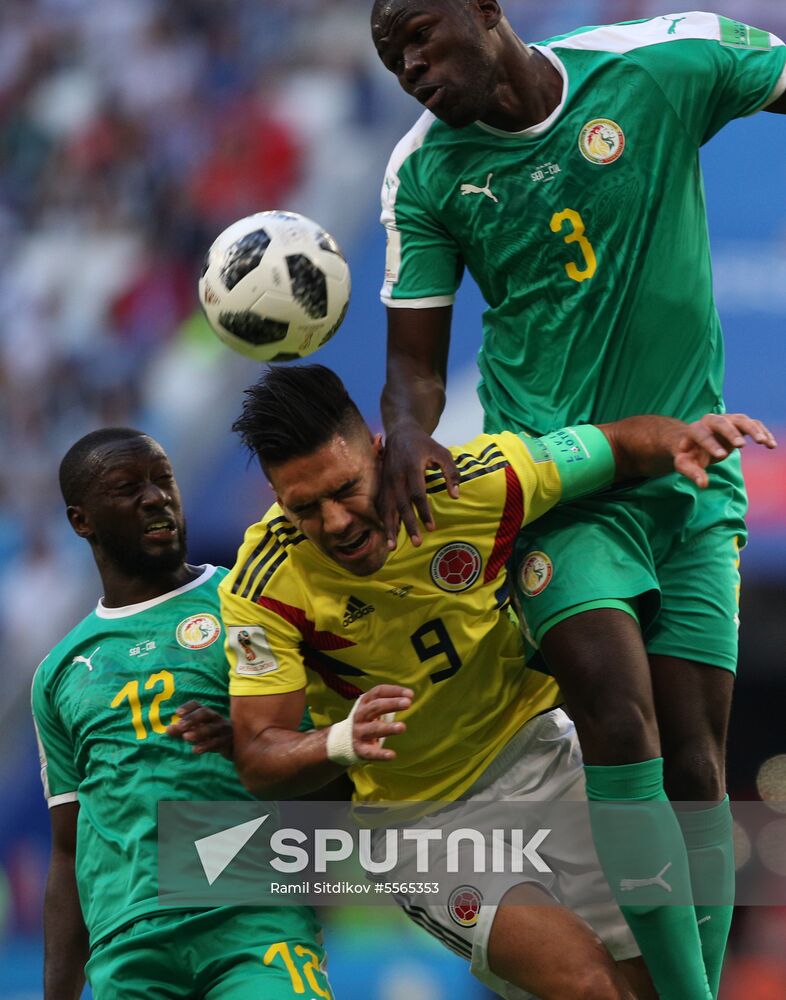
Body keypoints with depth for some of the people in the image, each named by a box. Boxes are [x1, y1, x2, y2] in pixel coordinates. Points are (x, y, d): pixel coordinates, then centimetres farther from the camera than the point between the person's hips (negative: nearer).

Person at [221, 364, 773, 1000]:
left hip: (539, 753, 3)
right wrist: (341, 744, -43)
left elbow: (622, 444, -3)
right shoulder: (266, 587, -22)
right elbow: (258, 762, -22)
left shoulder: (474, 483, -18)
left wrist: (681, 441, -26)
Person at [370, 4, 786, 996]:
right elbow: (416, 361, 5)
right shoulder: (423, 173, 0)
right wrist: (407, 429, -17)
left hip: (691, 475, 1)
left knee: (694, 762, -3)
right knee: (618, 716, -22)